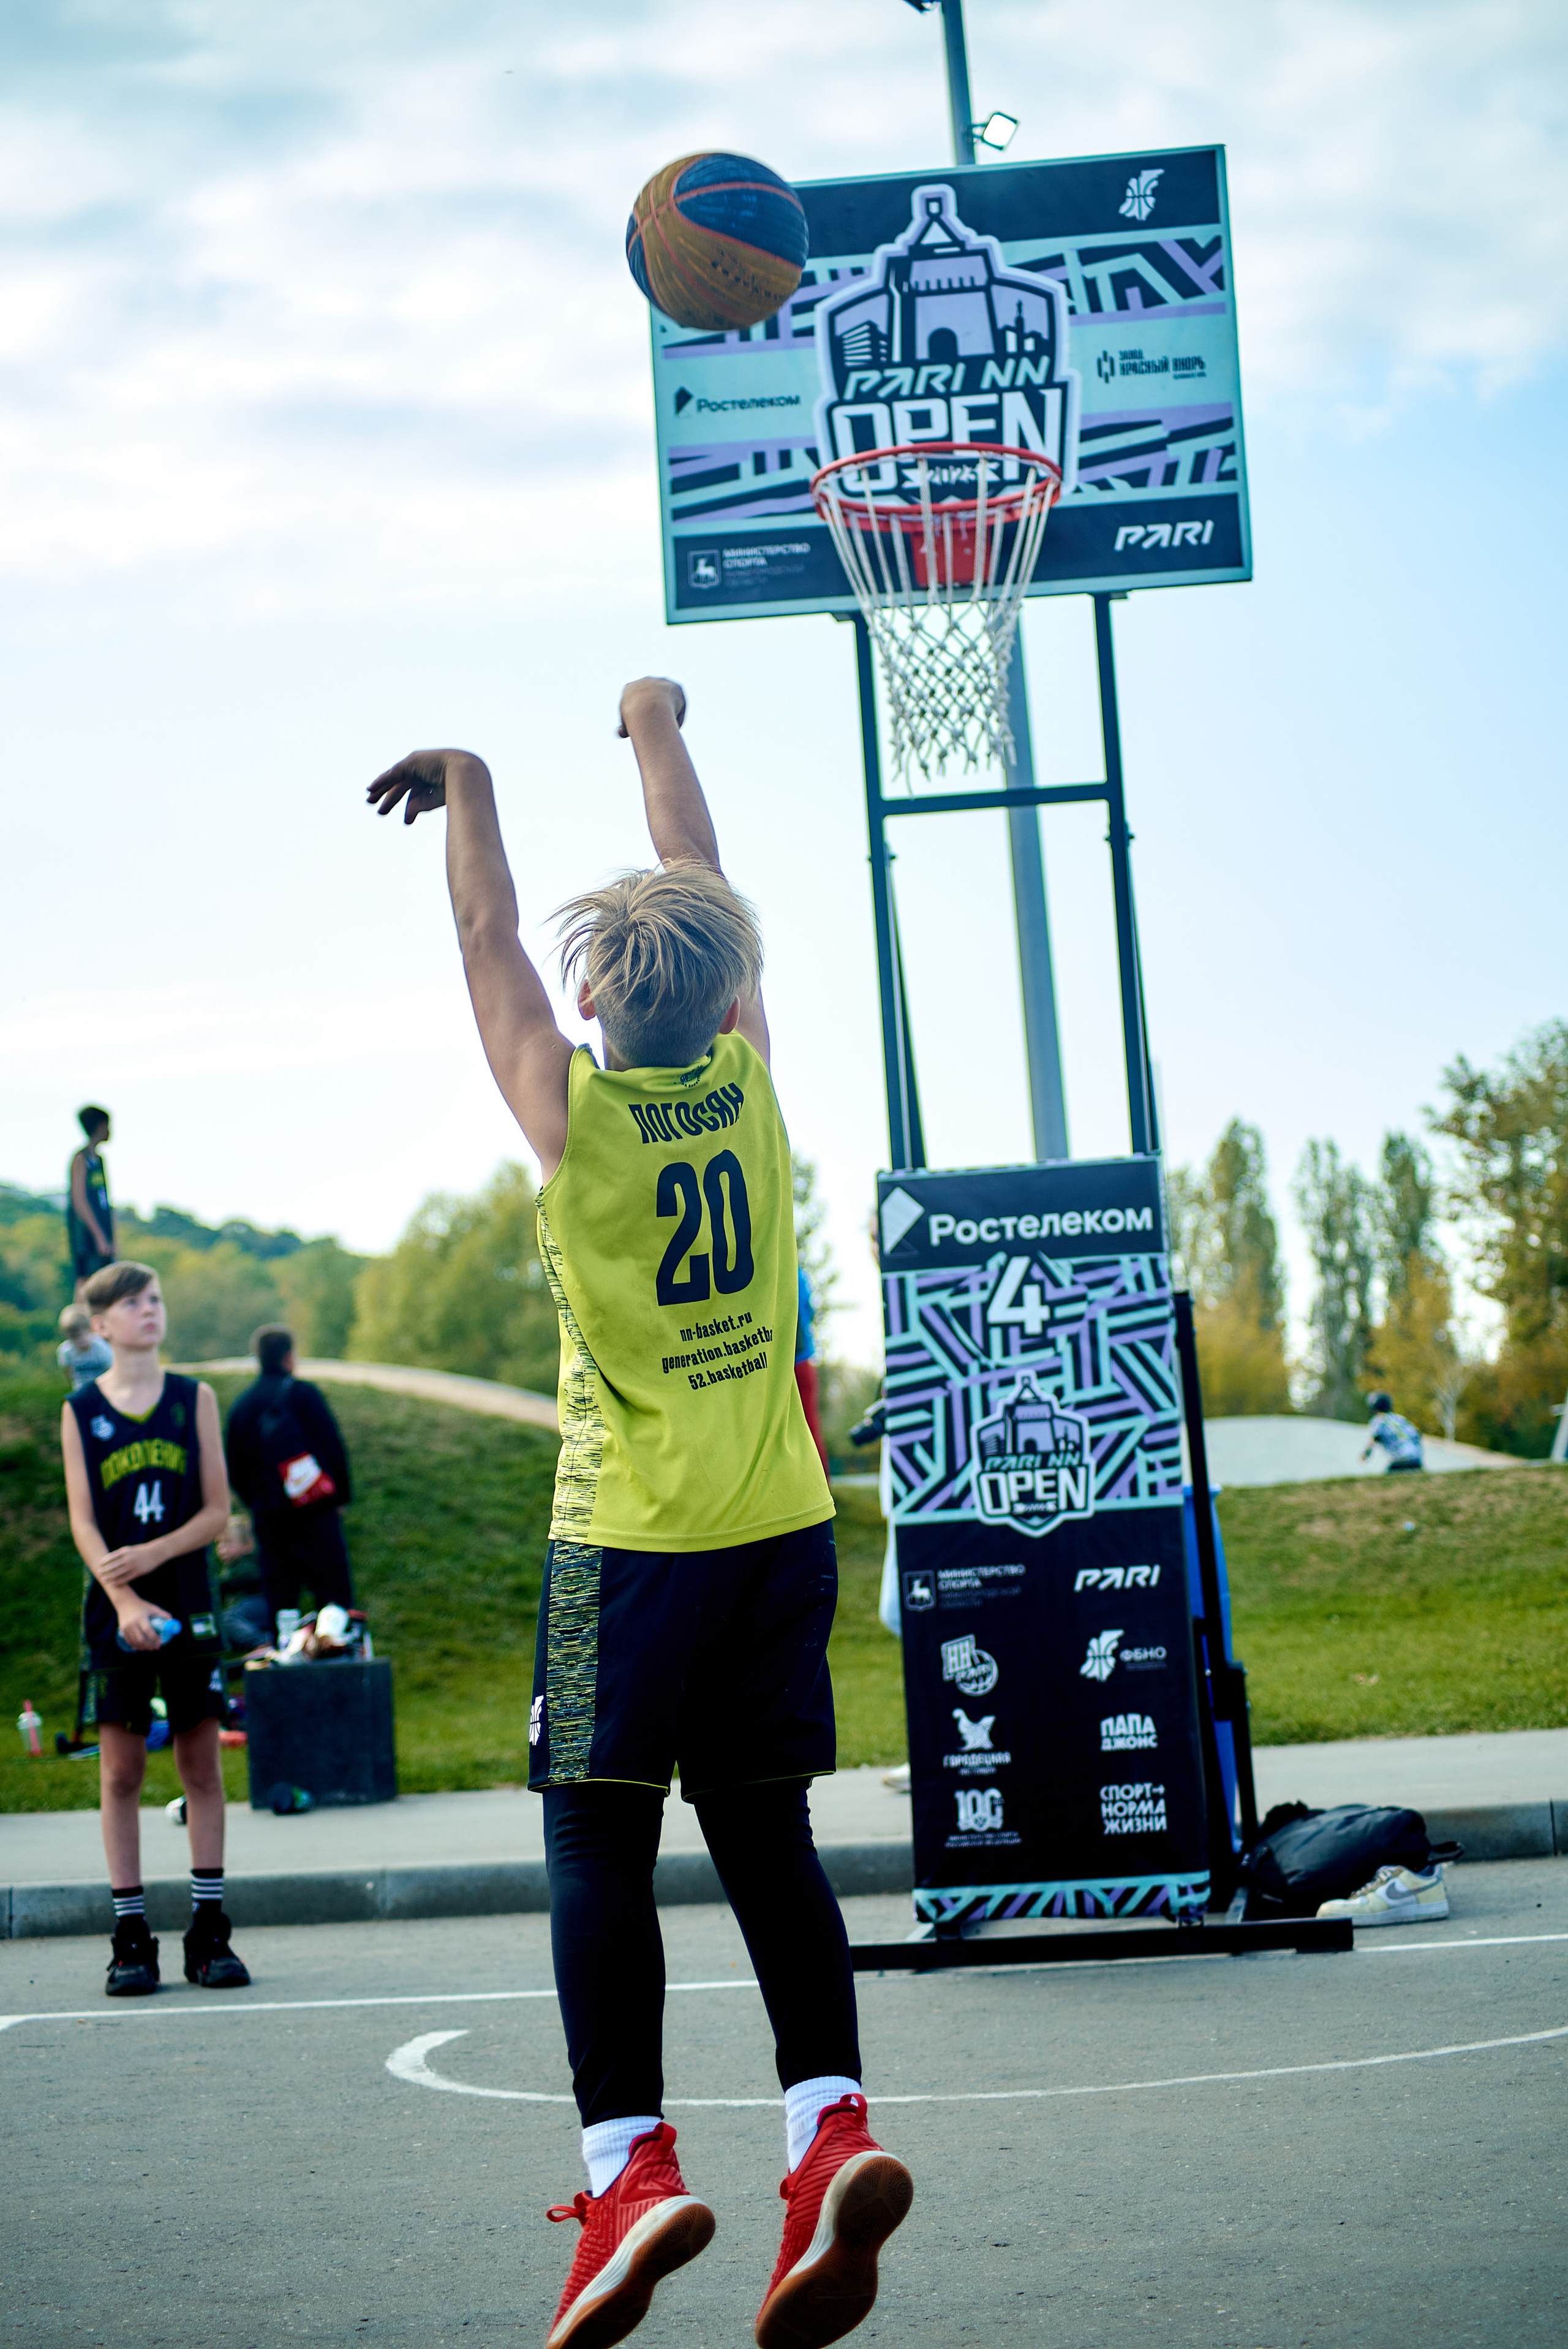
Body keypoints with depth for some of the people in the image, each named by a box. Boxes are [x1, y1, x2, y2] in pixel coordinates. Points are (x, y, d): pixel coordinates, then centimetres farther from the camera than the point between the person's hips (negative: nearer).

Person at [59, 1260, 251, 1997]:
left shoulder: (194, 1399, 6)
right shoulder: (81, 1410, 4)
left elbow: (218, 1508, 3)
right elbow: (83, 1520, -3)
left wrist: (155, 1554, -14)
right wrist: (123, 1598, -18)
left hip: (188, 1603, 1)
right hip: (115, 1609, -1)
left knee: (201, 1766, 1)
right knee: (121, 1771, -1)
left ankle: (209, 1934, 6)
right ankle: (130, 1937, 2)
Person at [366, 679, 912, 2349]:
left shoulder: (569, 1109, -8)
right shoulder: (746, 1079, 0)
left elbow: (487, 931, 7)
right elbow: (707, 895, 15)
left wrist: (465, 786, 23)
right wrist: (657, 730, 30)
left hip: (629, 1540, -4)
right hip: (780, 1527, 4)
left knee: (600, 1846, 1)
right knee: (767, 1836, 8)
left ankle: (630, 2164, -10)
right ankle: (831, 2125, -7)